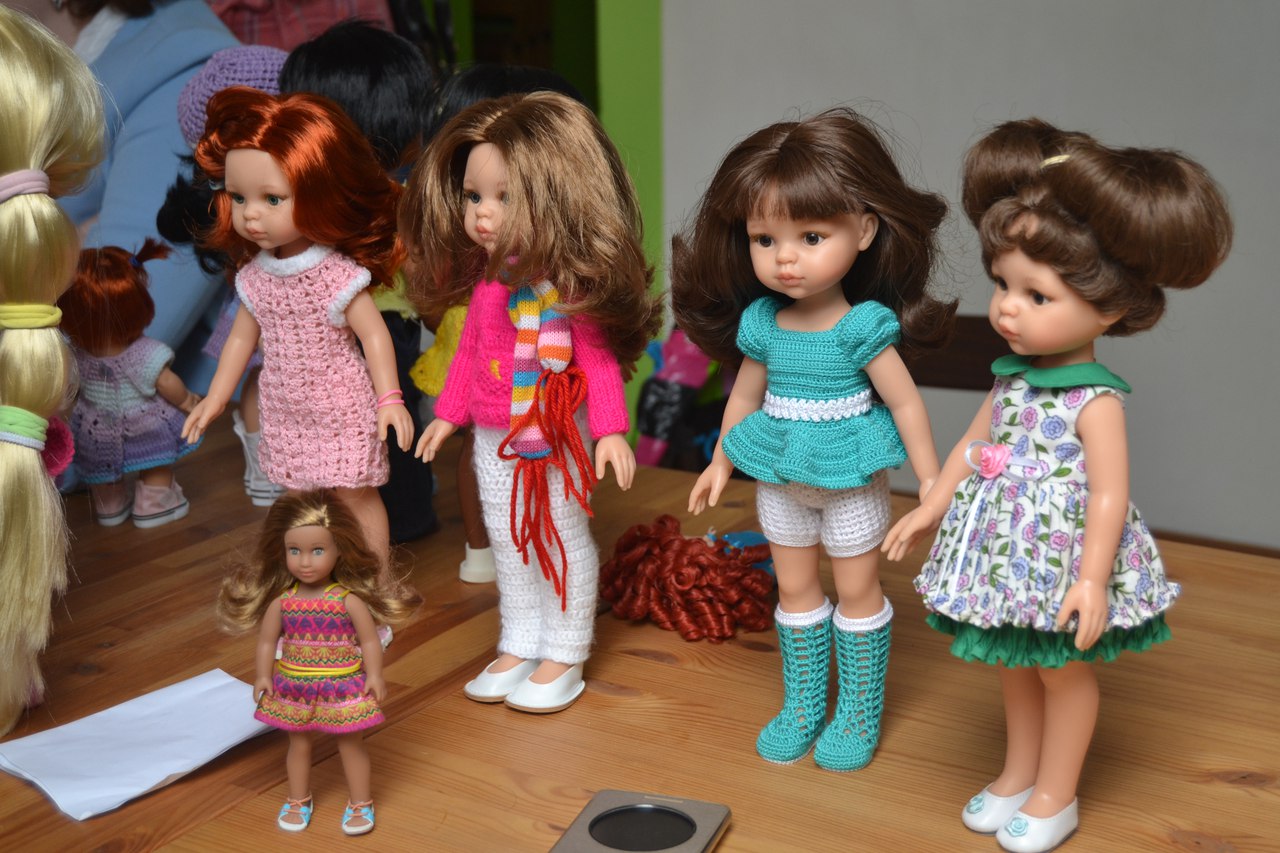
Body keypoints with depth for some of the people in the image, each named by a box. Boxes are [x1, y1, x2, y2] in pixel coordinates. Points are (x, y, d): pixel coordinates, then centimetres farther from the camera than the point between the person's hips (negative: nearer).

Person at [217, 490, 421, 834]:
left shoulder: (349, 599, -16)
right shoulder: (280, 601, -9)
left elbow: (369, 641, -11)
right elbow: (266, 642, 0)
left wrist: (374, 676, -18)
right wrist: (262, 676, -7)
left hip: (344, 687, -3)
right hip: (295, 688, 3)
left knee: (351, 744, 11)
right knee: (299, 744, 19)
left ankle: (360, 804, 28)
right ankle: (298, 801, 39)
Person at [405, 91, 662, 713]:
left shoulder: (571, 283, -18)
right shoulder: (483, 279, 1)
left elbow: (599, 357, -16)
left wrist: (611, 429, -21)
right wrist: (448, 413, 17)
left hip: (554, 439, -7)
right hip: (493, 438, 7)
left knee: (562, 540, 9)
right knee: (507, 543, 17)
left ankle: (563, 657, 23)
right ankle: (518, 647, 34)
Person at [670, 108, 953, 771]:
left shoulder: (863, 327, -21)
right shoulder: (760, 322, -8)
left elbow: (905, 403, -13)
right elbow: (745, 394, 7)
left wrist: (932, 483, -10)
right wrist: (720, 462, 15)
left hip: (851, 480, -4)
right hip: (781, 478, 5)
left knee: (857, 592, 11)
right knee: (794, 590, 17)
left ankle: (859, 713, 28)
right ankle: (802, 705, 34)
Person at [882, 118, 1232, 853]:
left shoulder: (1096, 401, -22)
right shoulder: (1012, 376, 0)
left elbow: (1108, 494, -22)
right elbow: (974, 446, 12)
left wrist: (1092, 579, -25)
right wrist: (929, 510, 16)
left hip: (1062, 557, -7)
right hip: (1010, 552, 7)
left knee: (1063, 671, 11)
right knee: (1015, 664, 21)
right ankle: (1019, 775, 40)